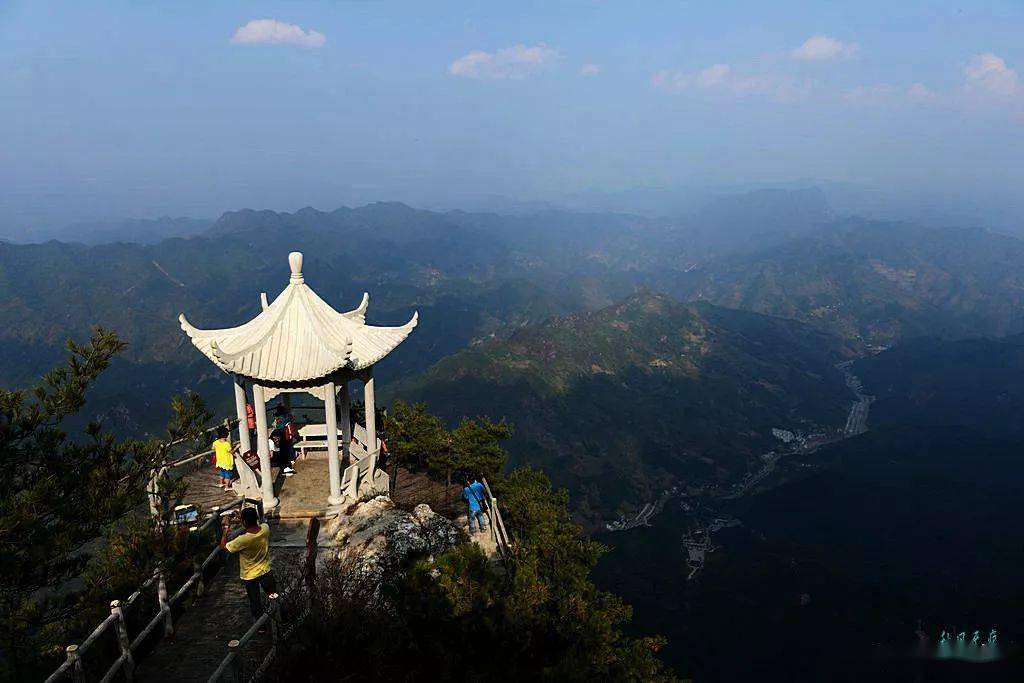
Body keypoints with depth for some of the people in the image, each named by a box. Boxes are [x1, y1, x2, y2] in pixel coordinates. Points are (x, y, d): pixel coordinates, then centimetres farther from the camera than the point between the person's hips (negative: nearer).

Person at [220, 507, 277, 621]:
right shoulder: (265, 529, -21)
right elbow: (258, 524, 6)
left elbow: (223, 546, -17)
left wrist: (226, 528, -13)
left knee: (255, 603, 19)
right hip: (266, 571, 3)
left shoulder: (243, 540, -33)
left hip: (250, 576, -3)